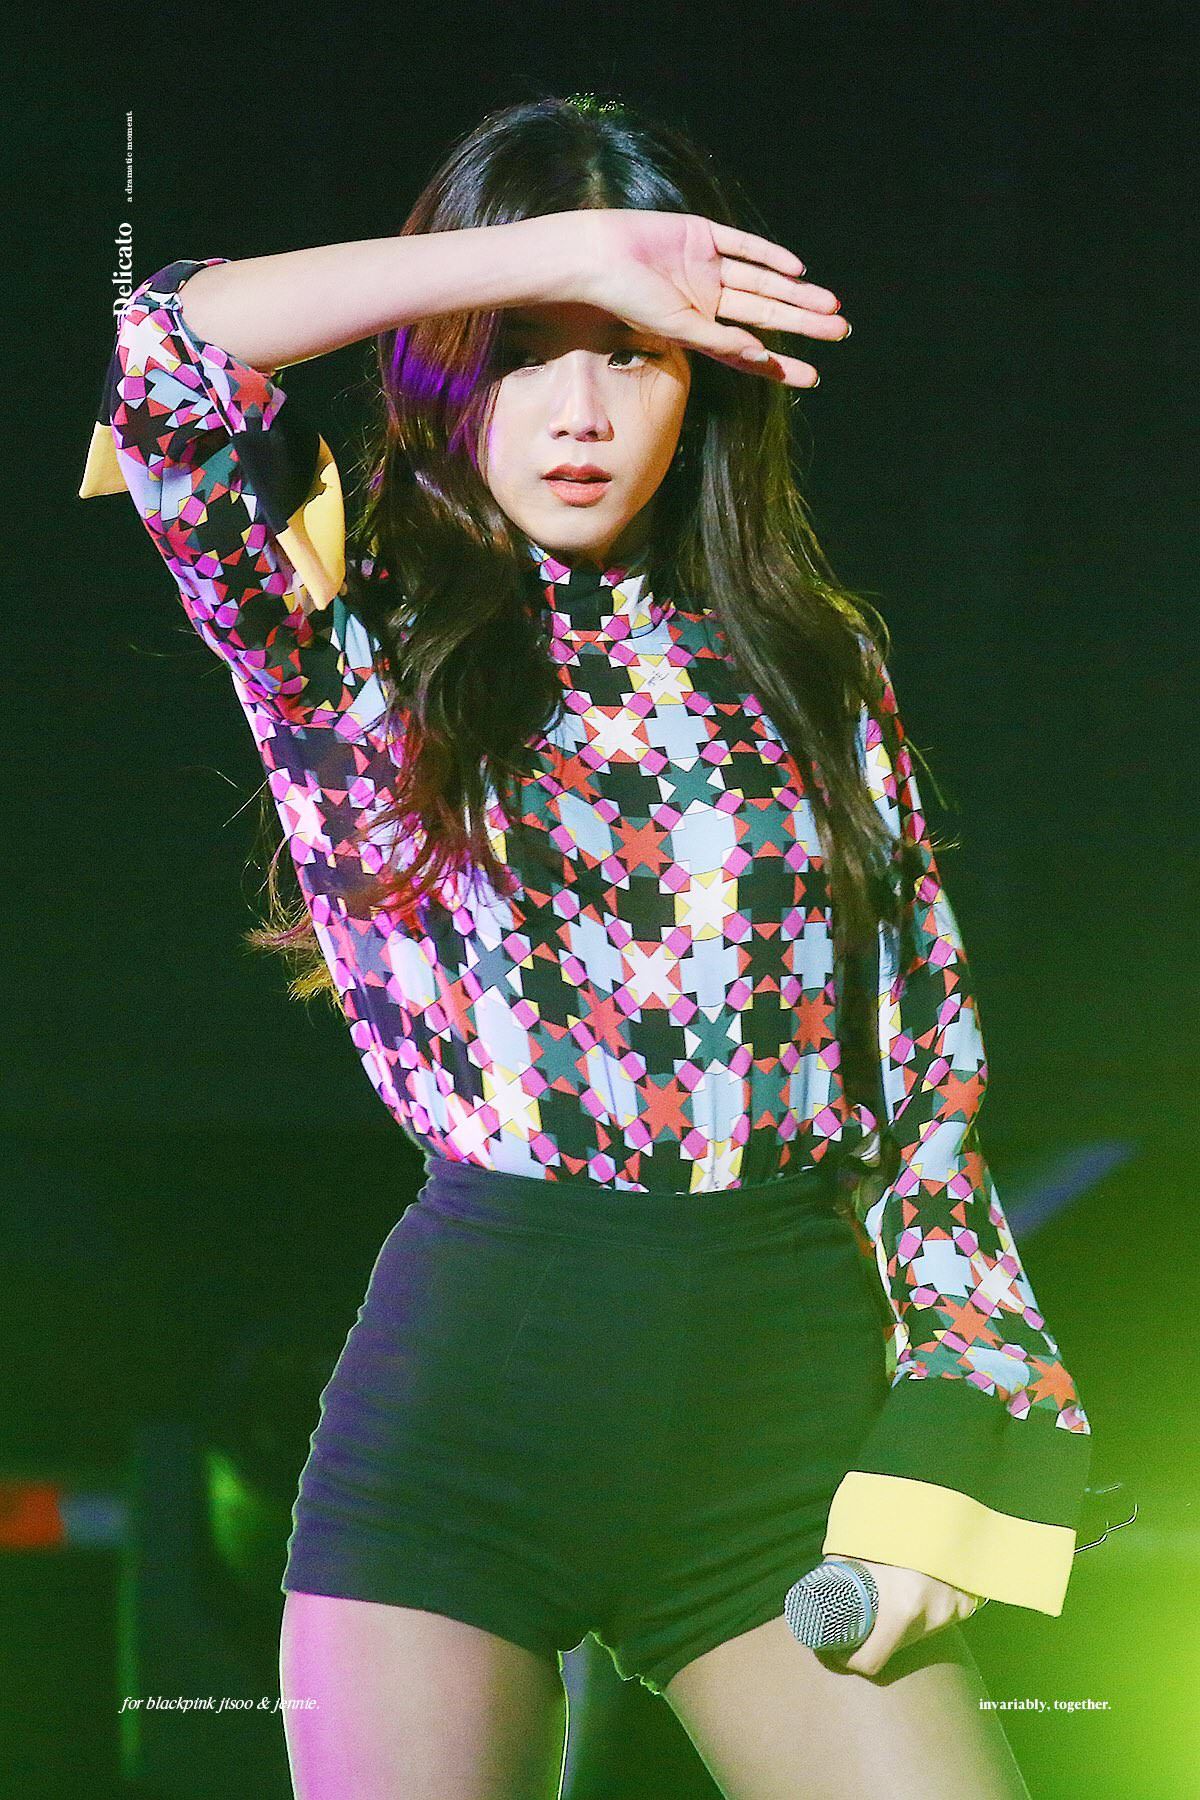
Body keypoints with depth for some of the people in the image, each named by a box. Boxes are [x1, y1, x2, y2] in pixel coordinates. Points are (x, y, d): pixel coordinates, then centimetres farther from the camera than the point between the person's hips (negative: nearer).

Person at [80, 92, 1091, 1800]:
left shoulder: (815, 663, 12)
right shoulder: (353, 645, 5)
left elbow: (930, 1069, 11)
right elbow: (160, 352, -13)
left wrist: (934, 1456, 1)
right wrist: (548, 252, -10)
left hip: (790, 1402, 2)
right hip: (465, 1387, -2)